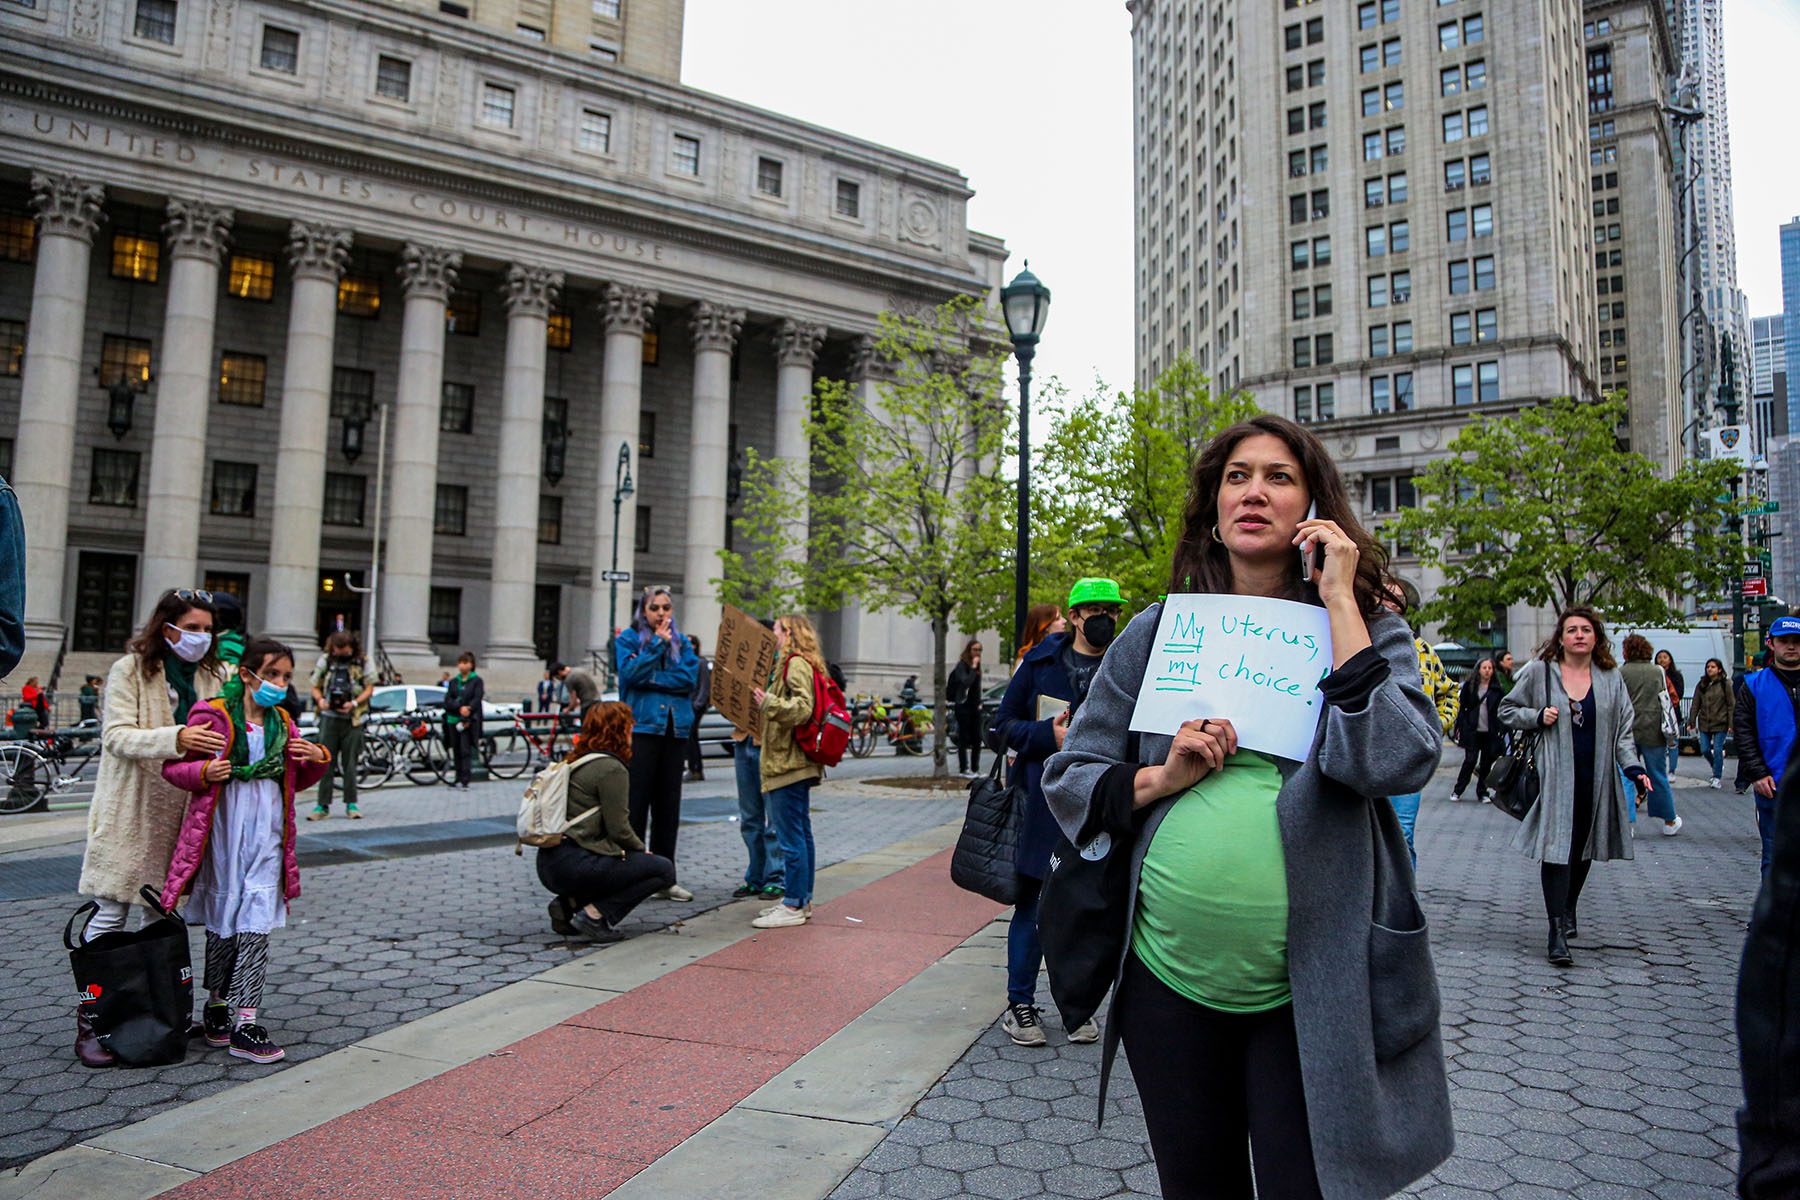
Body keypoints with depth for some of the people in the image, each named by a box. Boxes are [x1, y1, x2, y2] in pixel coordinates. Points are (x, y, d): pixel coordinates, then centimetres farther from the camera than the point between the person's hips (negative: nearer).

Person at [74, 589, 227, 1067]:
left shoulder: (211, 676, 10)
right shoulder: (130, 670, -5)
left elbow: (216, 735, 16)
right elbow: (117, 736, -16)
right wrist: (176, 739, -32)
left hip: (183, 813, 5)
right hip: (131, 812, -5)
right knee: (112, 915, -1)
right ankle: (89, 1023, 8)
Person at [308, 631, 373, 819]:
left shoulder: (362, 663, 1)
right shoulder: (325, 661, 5)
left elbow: (370, 688, 3)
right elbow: (315, 687, 9)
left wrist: (354, 703, -13)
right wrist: (320, 701, -12)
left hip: (352, 719, -1)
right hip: (329, 717, 1)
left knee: (350, 763, 3)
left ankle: (351, 804, 11)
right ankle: (323, 805, 5)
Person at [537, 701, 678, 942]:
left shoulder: (576, 761, 16)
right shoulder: (612, 768, -12)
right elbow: (618, 829, -12)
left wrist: (636, 849, 16)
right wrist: (641, 850, 7)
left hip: (550, 863, 9)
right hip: (574, 865, -9)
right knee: (663, 869, -1)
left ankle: (568, 904, 12)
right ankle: (595, 914, -9)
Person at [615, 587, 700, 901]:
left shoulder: (681, 642, 14)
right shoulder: (628, 638, 5)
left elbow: (688, 677, -2)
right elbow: (630, 673, -11)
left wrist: (650, 679, -9)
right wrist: (657, 643, -8)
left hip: (675, 729, 4)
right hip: (641, 727, -4)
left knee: (668, 804, 7)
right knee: (636, 801, -5)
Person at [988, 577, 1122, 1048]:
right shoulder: (1041, 661, 3)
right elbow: (1003, 724, 4)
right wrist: (1049, 734, -12)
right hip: (1042, 801, -1)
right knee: (1033, 902, 5)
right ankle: (1020, 1004, 18)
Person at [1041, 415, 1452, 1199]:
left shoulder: (1366, 631, 1)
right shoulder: (1157, 633, 4)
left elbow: (1400, 762, -18)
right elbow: (1067, 779, 5)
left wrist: (1339, 604, -13)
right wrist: (1159, 778, -14)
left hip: (1310, 993, -2)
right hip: (1170, 979, 2)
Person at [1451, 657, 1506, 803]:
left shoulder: (1497, 690, 5)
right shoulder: (1469, 686, 4)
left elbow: (1501, 712, 5)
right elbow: (1462, 707, 5)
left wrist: (1500, 731, -3)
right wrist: (1460, 727, -1)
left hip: (1490, 732, 1)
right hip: (1472, 731, -1)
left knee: (1486, 763, 6)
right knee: (1470, 760, -6)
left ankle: (1482, 792, 19)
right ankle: (1457, 791, 6)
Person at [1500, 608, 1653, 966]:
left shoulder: (1611, 678, 9)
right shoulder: (1539, 672, 1)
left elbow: (1624, 729, 9)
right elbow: (1507, 710, 9)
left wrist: (1634, 767, -4)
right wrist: (1538, 717, -9)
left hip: (1596, 779, 4)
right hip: (1555, 777, -3)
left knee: (1583, 848, 12)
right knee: (1557, 848, -11)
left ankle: (1568, 910, 35)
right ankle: (1557, 933, -13)